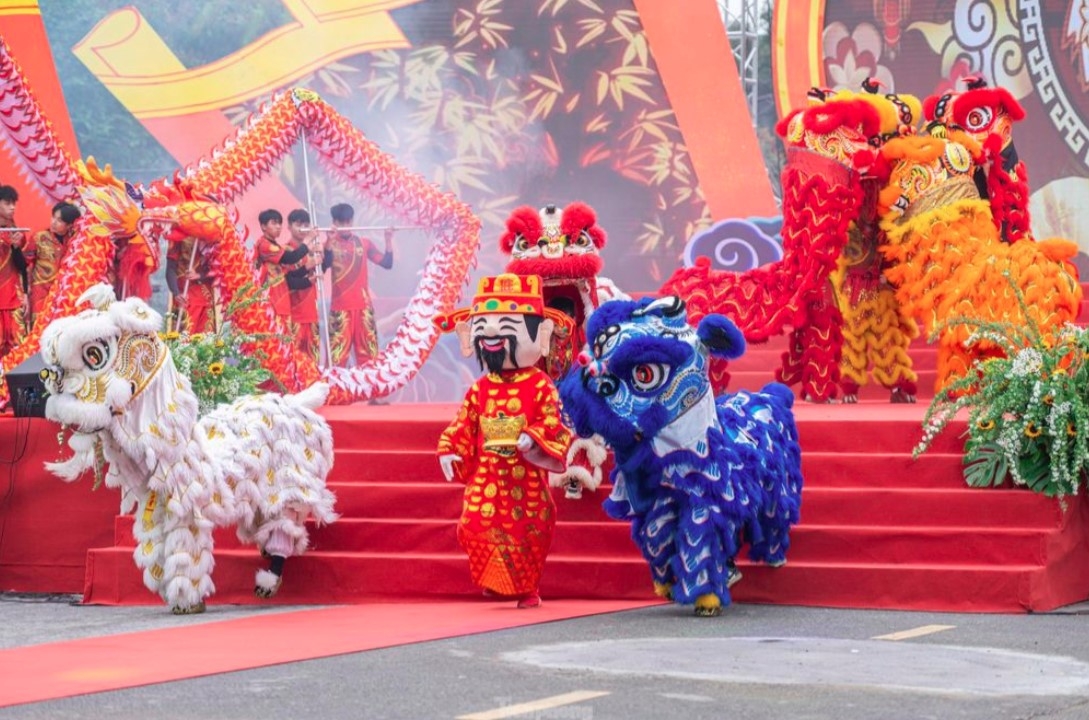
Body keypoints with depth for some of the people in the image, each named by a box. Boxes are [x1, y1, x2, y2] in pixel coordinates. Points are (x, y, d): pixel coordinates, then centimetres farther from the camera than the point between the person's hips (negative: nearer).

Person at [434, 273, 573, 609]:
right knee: (478, 524, -6)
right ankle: (495, 580, 10)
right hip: (486, 474, 3)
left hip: (525, 474, -3)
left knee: (528, 530, 2)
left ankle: (527, 587, 16)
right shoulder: (480, 389, 6)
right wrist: (449, 450, -3)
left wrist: (533, 438, -25)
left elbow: (552, 423, -9)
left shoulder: (540, 386, -5)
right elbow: (463, 424, 9)